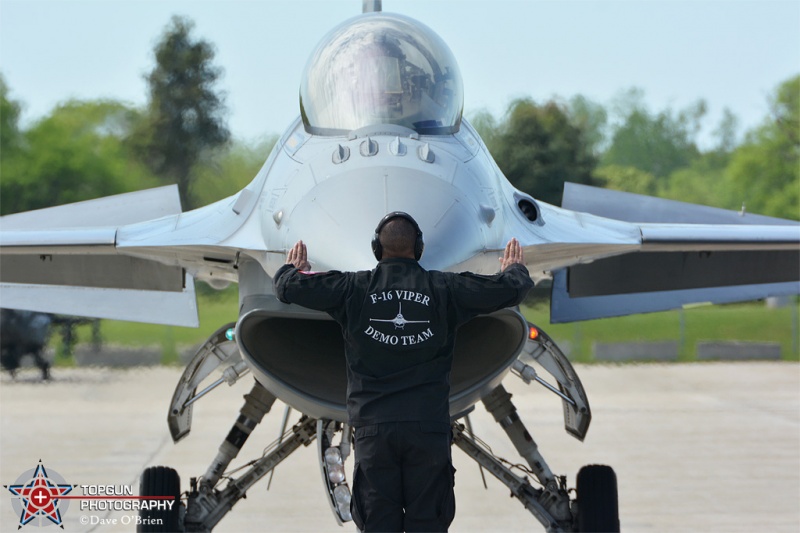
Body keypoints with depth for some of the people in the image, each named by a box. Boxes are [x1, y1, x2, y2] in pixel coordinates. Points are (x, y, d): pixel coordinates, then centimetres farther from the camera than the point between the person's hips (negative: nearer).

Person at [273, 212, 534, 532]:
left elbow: (289, 288, 4)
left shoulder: (354, 288, 0)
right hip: (429, 427, 0)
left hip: (373, 428, 0)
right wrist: (514, 270, 30)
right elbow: (509, 290, 5)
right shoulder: (443, 289, 1)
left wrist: (292, 268, 28)